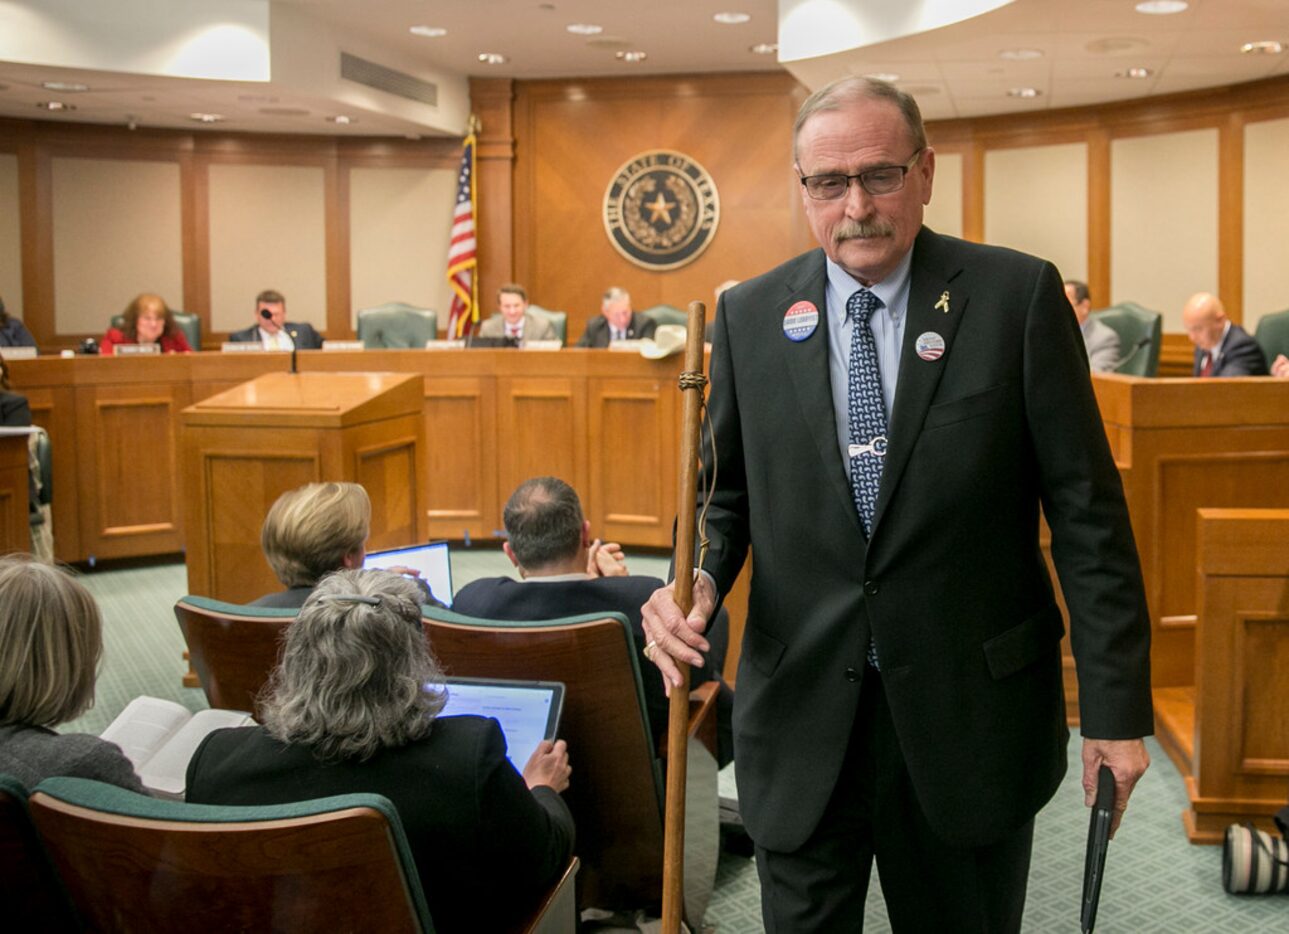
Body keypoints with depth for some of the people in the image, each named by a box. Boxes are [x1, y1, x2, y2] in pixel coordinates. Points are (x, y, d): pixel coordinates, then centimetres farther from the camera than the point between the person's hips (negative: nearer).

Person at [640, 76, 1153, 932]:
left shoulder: (1018, 297, -6)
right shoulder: (749, 316, 2)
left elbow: (1086, 509, -5)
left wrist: (1116, 703, -7)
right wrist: (698, 580, -12)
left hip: (971, 709, -1)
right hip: (802, 709, 2)